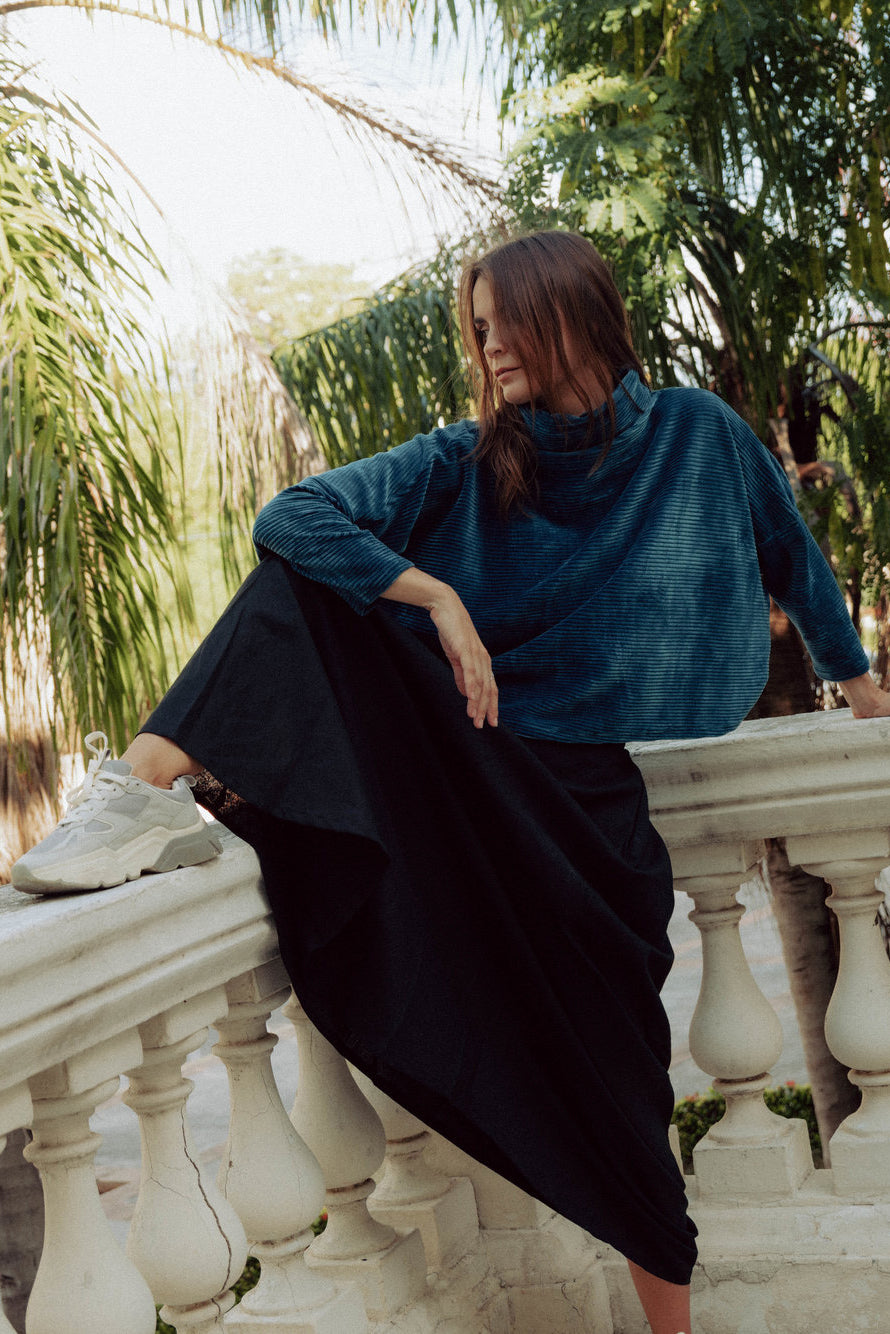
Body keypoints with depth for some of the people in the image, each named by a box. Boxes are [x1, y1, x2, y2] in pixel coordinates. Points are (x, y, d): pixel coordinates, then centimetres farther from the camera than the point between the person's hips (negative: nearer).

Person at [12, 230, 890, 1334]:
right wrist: (437, 595, -20)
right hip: (450, 745, 1)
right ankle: (146, 790, -37)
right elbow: (290, 516, -11)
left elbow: (792, 556, 18)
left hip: (578, 788, -1)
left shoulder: (697, 434, 3)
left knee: (609, 1076, -4)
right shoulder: (468, 461, 1)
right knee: (309, 572, -19)